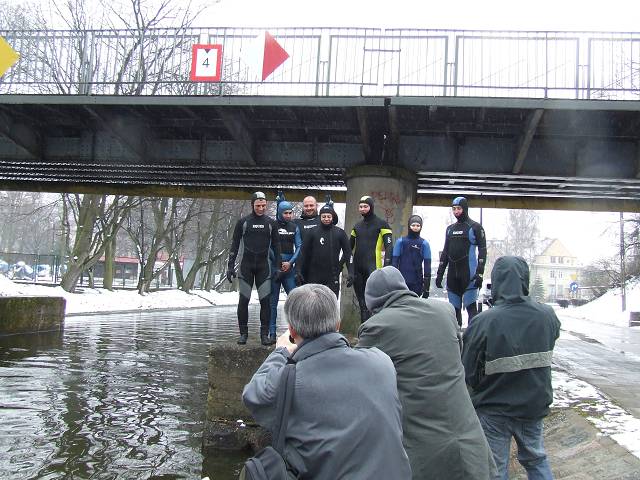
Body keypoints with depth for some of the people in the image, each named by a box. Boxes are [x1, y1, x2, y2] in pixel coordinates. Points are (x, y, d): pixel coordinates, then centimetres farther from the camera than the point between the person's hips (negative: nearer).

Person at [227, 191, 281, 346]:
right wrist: (230, 265, -2)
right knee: (243, 300, 0)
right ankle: (243, 333, 9)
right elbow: (235, 244, 4)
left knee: (266, 300, -4)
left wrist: (278, 266, 3)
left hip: (263, 266, 1)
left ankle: (264, 334, 4)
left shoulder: (271, 223, 7)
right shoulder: (243, 222, 3)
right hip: (246, 265, -1)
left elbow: (276, 245, 10)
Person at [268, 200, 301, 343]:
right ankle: (272, 333, 6)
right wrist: (278, 262, -7)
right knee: (273, 301, 1)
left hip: (289, 268, 2)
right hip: (274, 267, -2)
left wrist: (290, 262, -7)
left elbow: (299, 246, 6)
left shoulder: (294, 227, 10)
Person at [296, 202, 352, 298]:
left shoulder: (339, 232, 1)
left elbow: (347, 252, 1)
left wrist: (350, 271, -8)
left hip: (333, 276, -1)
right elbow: (305, 253, 4)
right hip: (314, 275, 1)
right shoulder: (313, 232, 3)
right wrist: (301, 272, 1)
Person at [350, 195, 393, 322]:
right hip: (357, 268, 6)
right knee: (362, 303, 8)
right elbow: (350, 247, 23)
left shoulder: (381, 224, 1)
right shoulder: (357, 226, 19)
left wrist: (386, 266, -16)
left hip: (373, 268, -6)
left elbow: (388, 246, -6)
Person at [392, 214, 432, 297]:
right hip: (402, 280, 0)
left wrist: (427, 287, -1)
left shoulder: (424, 243, 0)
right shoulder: (401, 241, 1)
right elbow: (395, 260, 3)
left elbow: (427, 264, 1)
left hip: (417, 282, 0)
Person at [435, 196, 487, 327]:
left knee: (471, 307, -8)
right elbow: (445, 252, 20)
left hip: (469, 274, -6)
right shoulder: (450, 229, 18)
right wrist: (439, 273, 14)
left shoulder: (475, 227, 1)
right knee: (454, 309, 6)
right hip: (452, 274, 6)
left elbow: (482, 251, -5)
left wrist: (480, 273, -15)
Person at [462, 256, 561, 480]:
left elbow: (468, 373, -18)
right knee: (536, 458, 26)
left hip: (493, 409, -3)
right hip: (534, 405, 3)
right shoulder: (547, 316, -13)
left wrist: (483, 392, 2)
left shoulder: (483, 322, -26)